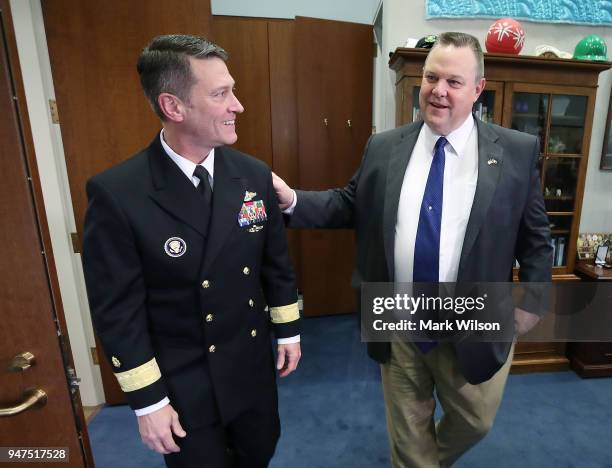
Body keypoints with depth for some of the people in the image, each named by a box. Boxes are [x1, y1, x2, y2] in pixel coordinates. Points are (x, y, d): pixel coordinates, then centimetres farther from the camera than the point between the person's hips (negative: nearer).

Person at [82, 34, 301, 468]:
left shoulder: (254, 175, -9)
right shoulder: (116, 193, -21)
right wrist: (147, 401, -8)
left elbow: (277, 261, 0)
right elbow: (117, 309, -14)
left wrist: (289, 332, 7)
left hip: (253, 366, 4)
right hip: (181, 383, -3)